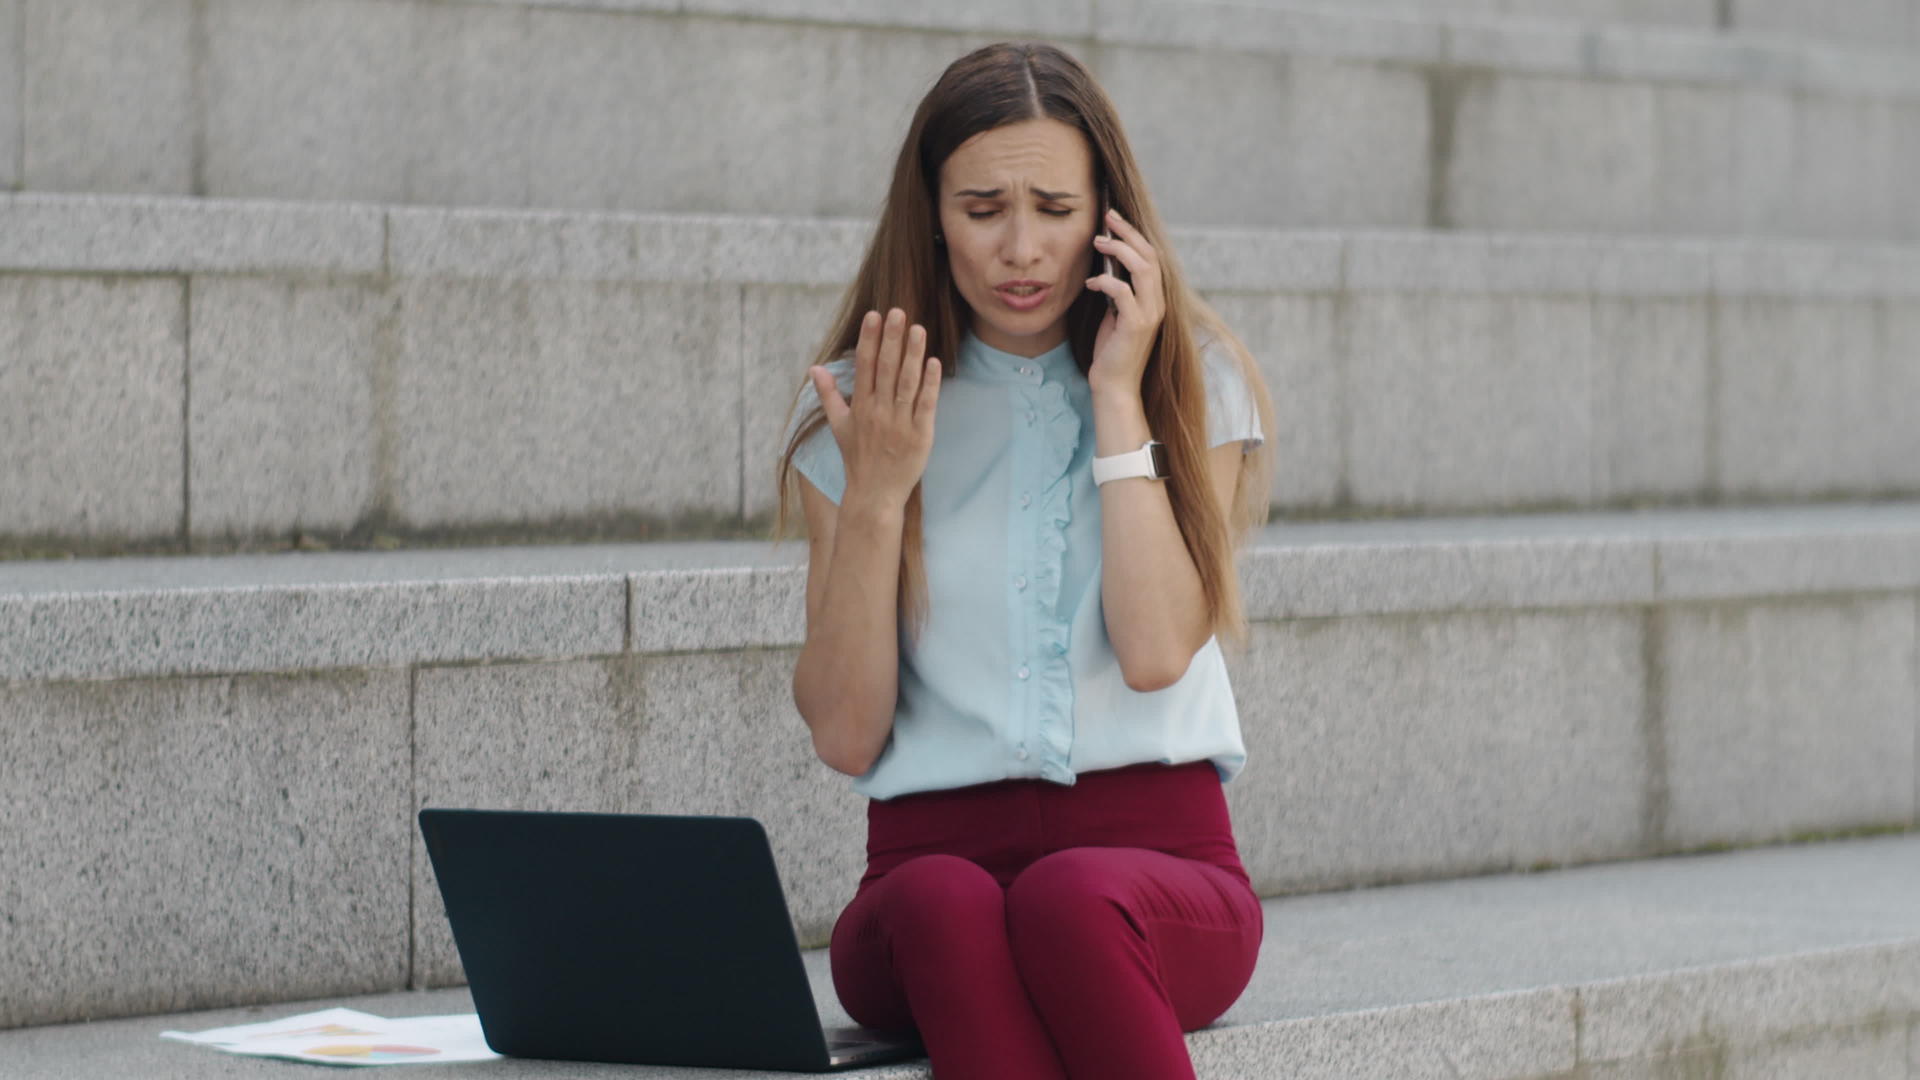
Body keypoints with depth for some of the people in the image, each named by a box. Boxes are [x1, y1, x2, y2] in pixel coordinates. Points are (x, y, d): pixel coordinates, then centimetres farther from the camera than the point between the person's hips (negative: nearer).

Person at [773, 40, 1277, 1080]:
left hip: (1159, 855, 0)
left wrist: (1120, 398, -5)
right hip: (931, 855, 1)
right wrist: (875, 491, -8)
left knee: (1070, 898, -37)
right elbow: (845, 735, 2)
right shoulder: (861, 407, 10)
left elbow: (1157, 652, -9)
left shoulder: (1192, 381, 9)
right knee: (947, 906, -37)